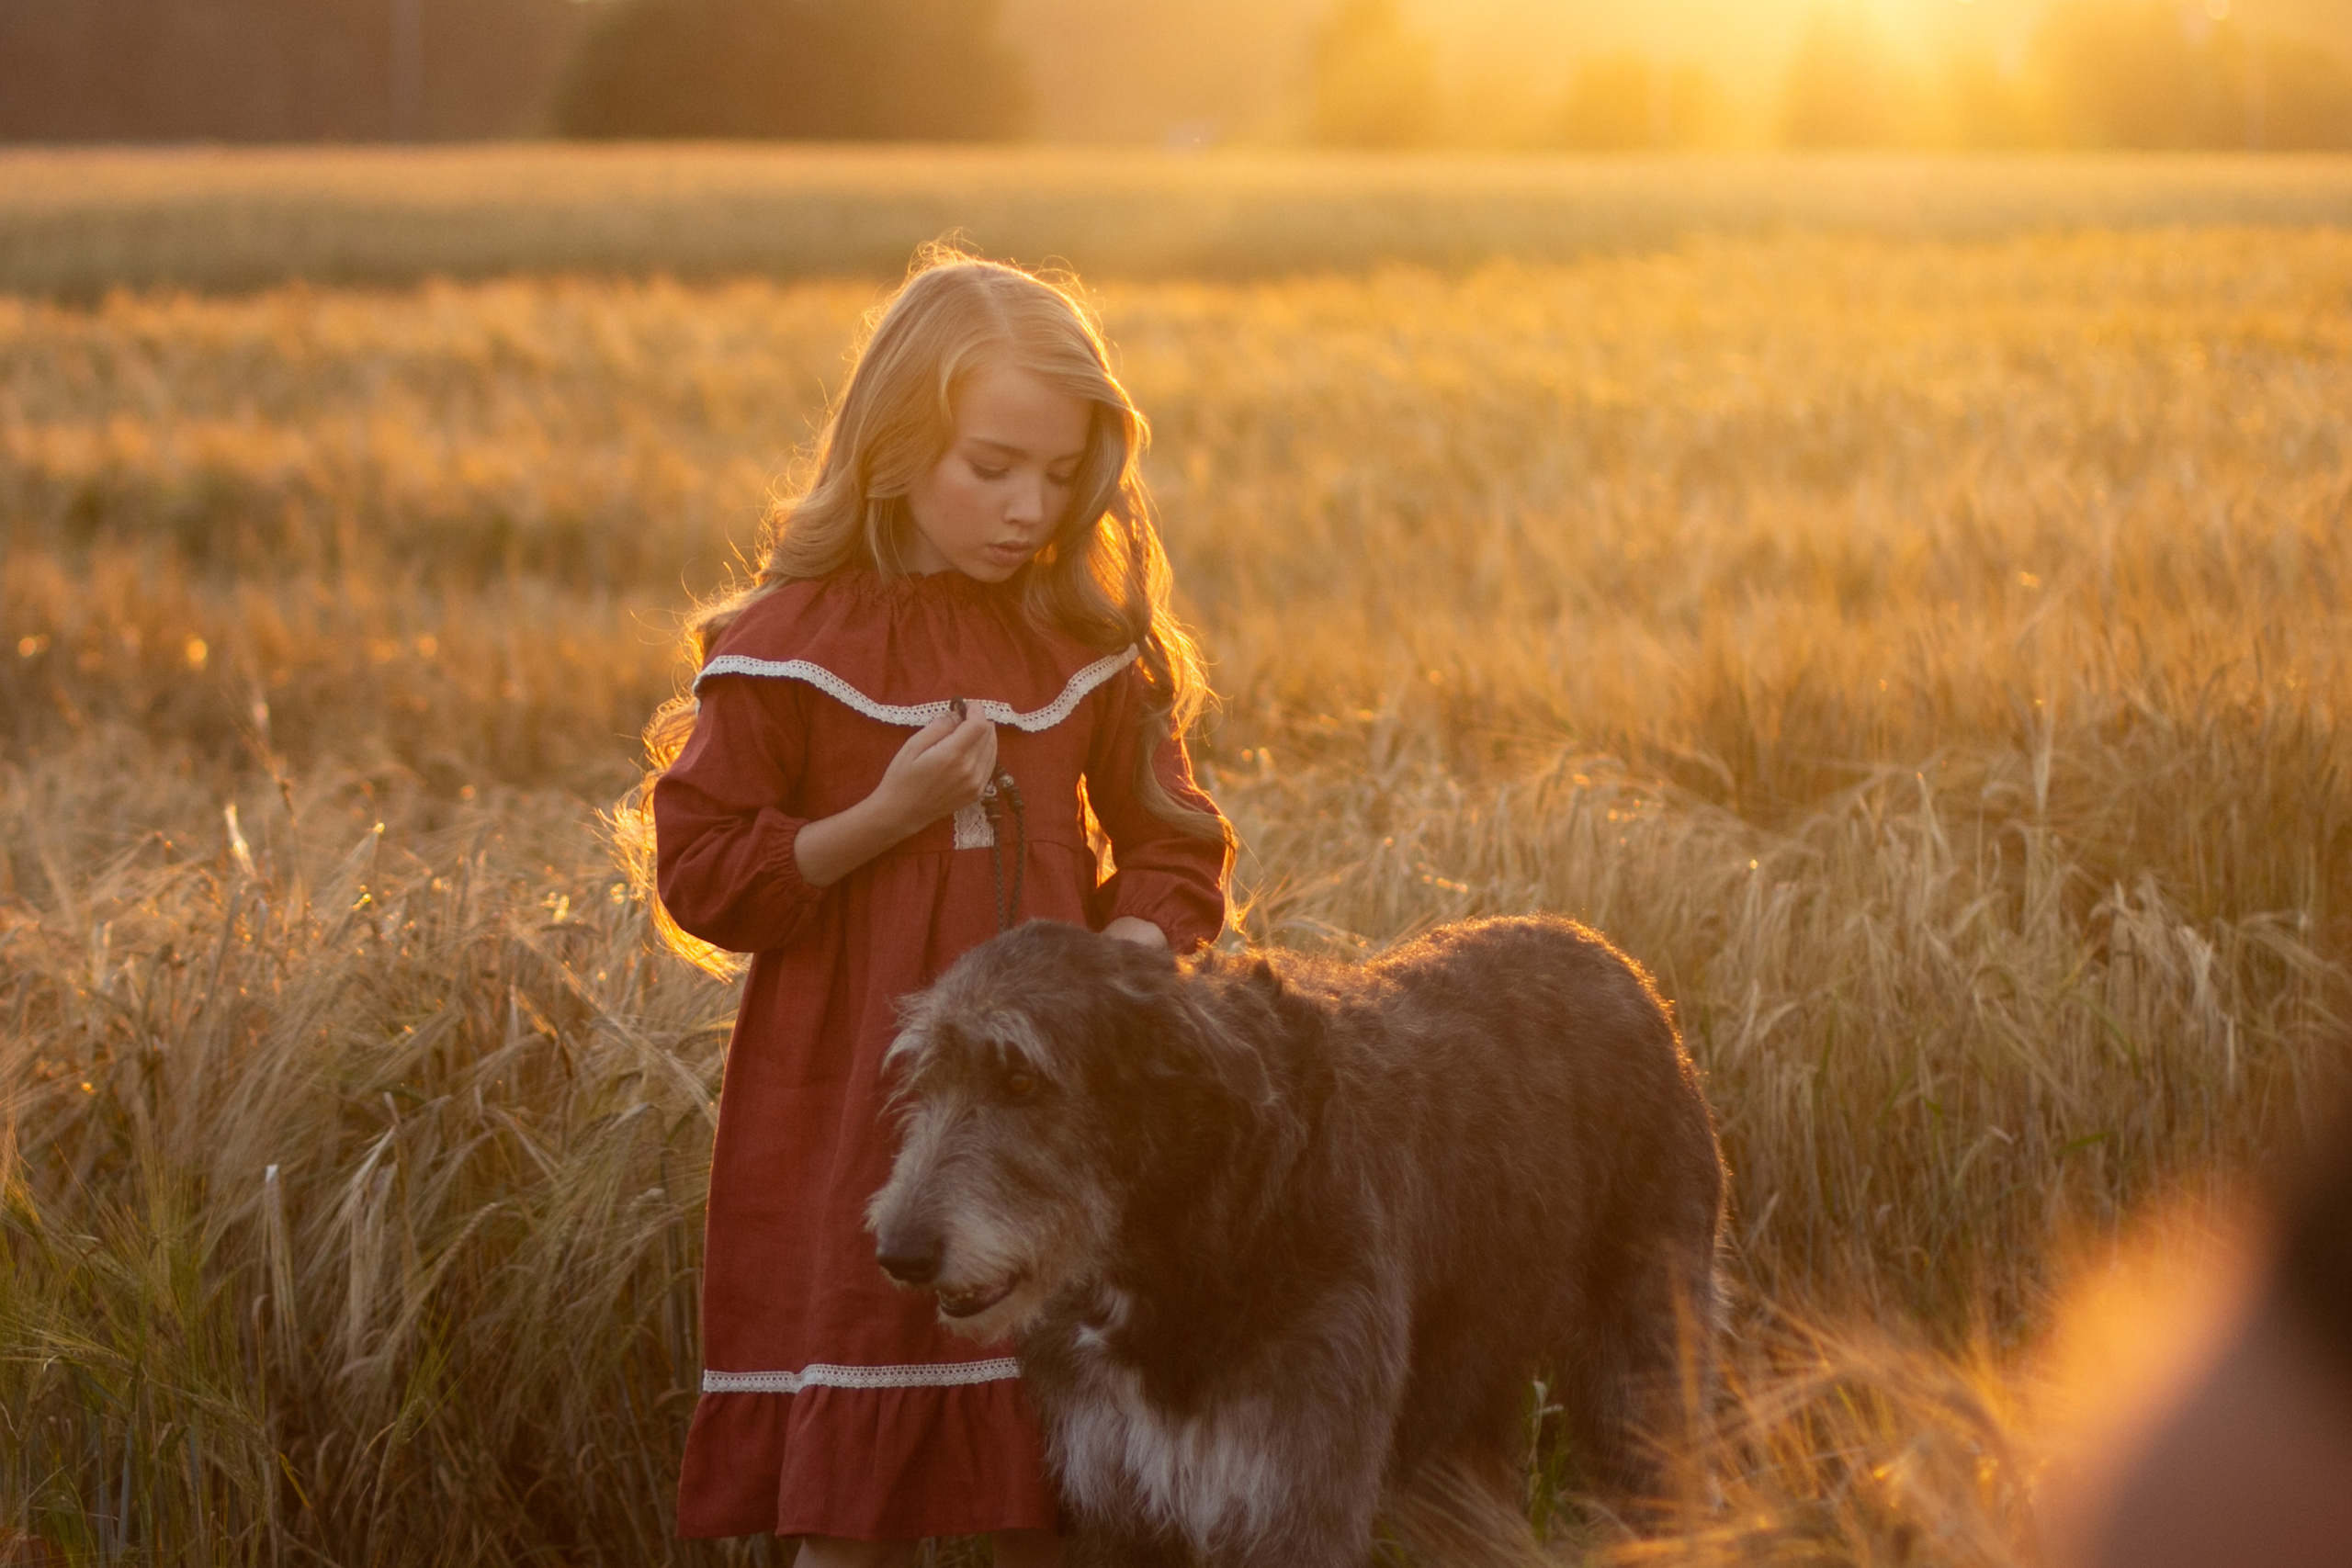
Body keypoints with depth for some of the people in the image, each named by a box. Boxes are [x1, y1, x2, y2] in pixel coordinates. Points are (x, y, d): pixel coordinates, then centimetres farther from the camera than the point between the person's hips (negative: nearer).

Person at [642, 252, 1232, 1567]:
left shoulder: (1092, 651, 5)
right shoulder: (792, 647, -5)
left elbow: (1171, 843, 12)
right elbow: (701, 870, -5)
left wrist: (1134, 947, -9)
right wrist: (882, 819, -17)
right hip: (855, 1107, -3)